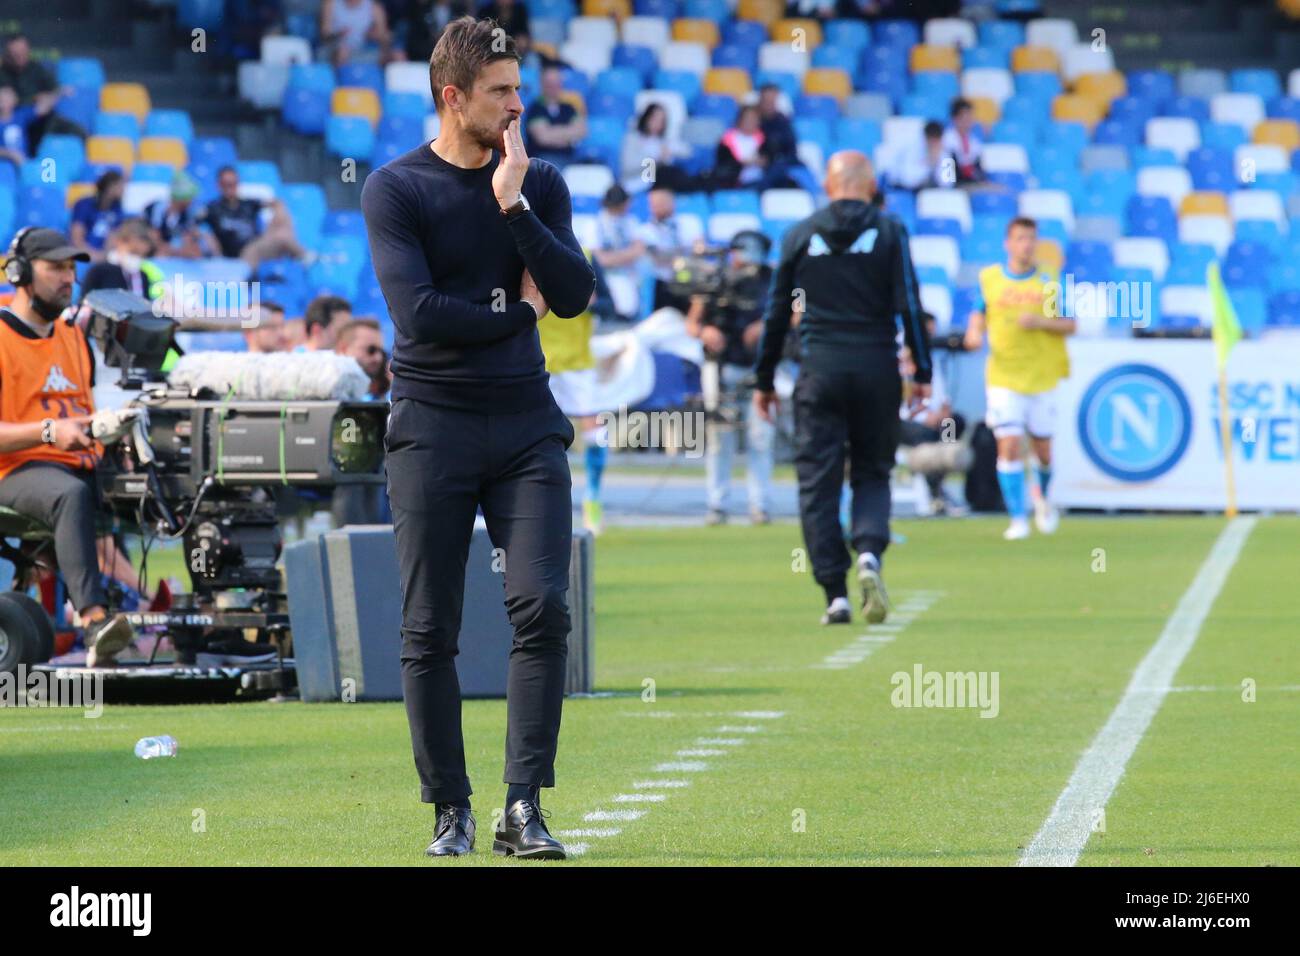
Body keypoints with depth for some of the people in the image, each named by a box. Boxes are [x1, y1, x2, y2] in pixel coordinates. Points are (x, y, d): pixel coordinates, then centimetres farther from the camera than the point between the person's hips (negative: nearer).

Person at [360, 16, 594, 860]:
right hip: (433, 425, -2)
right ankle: (451, 811, 9)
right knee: (431, 632, -1)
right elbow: (419, 313, -15)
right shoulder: (396, 189, -3)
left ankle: (524, 808, -8)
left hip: (526, 423, 3)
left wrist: (511, 203, -12)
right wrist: (516, 307, -5)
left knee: (543, 608, -10)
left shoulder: (538, 184, 8)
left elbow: (575, 294, -5)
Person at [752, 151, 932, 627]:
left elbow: (777, 314, 9)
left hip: (818, 371, 0)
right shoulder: (889, 232, 3)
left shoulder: (799, 235, 7)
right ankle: (869, 553, -16)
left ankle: (835, 594, -5)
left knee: (818, 483, 3)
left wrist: (764, 380, 15)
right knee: (872, 473, 12)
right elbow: (908, 306, -3)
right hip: (877, 369, 0)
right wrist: (922, 372, 1)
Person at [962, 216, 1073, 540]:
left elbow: (1070, 325, 1)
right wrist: (974, 332, -7)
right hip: (1003, 378, -1)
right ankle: (1018, 519, -6)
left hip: (1042, 377, 1)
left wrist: (1040, 322, -16)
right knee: (1009, 446, -12)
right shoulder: (989, 279, 2)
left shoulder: (1048, 282, 0)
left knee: (1042, 450, 9)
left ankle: (1042, 498, 40)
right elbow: (979, 313, 15)